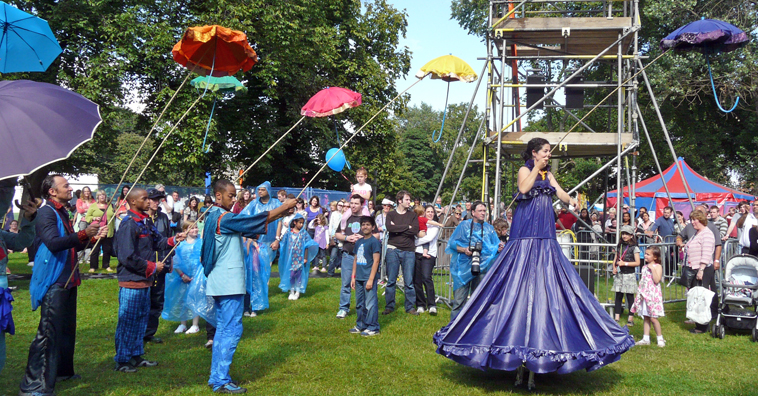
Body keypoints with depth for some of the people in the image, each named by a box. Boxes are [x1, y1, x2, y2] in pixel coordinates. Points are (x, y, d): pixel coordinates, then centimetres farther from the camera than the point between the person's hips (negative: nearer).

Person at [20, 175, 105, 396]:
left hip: (67, 282, 10)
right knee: (48, 332, -11)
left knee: (66, 328, 19)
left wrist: (92, 238, 12)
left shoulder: (61, 213, 16)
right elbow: (53, 243, -28)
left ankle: (62, 370, 33)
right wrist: (84, 234, -32)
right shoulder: (46, 213, -13)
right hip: (53, 283, -10)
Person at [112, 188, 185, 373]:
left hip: (144, 281, 10)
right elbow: (127, 257, -22)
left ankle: (136, 355, 29)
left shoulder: (145, 222, 12)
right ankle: (122, 361, 10)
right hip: (131, 282, -10)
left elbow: (156, 242, 18)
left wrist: (173, 240, 1)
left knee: (142, 318, 17)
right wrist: (152, 267, -16)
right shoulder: (129, 224, -17)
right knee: (127, 321, 0)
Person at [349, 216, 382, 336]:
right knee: (359, 304, 14)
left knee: (370, 304, -5)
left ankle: (373, 328, 3)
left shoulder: (374, 242, -8)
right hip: (359, 278, 7)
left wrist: (371, 279, -16)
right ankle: (360, 326, 26)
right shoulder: (358, 242, 13)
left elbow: (376, 261, -12)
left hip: (369, 278, -7)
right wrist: (353, 277, 15)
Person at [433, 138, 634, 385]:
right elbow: (524, 188, -17)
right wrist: (536, 169, -11)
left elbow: (561, 193, 4)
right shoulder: (524, 170, 2)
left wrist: (572, 201, -15)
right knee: (521, 283, -7)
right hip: (526, 235, -6)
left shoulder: (549, 175, 18)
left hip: (545, 236, 6)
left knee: (546, 286, 2)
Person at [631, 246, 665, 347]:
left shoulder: (657, 267, -7)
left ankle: (660, 338, 7)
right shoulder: (645, 267, 14)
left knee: (653, 318, -7)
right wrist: (639, 292, 14)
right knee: (645, 317, 8)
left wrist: (652, 269, -21)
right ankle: (646, 338, 13)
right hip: (644, 295, 7)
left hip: (653, 295, -7)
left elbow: (657, 280, -19)